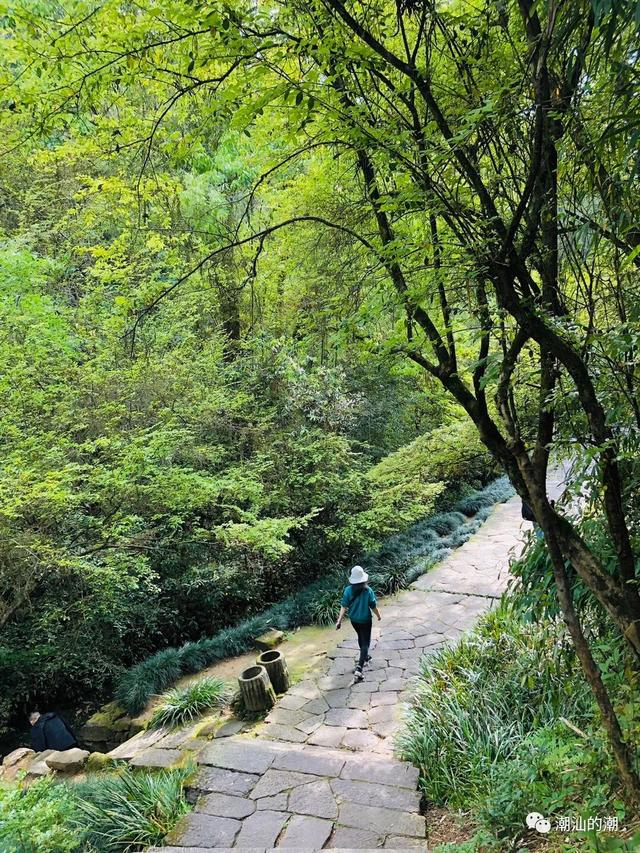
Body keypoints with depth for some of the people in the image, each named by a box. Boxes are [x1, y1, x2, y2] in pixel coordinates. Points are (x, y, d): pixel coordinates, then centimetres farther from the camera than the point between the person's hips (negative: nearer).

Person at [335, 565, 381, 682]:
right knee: (365, 642, 4)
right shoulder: (368, 591, -21)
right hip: (365, 620, -4)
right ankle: (359, 667, -10)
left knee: (361, 637, 28)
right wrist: (378, 615, 7)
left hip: (354, 620, 4)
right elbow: (374, 607, -12)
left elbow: (344, 607, -12)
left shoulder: (348, 590, -14)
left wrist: (339, 620, -7)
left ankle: (365, 656, 49)